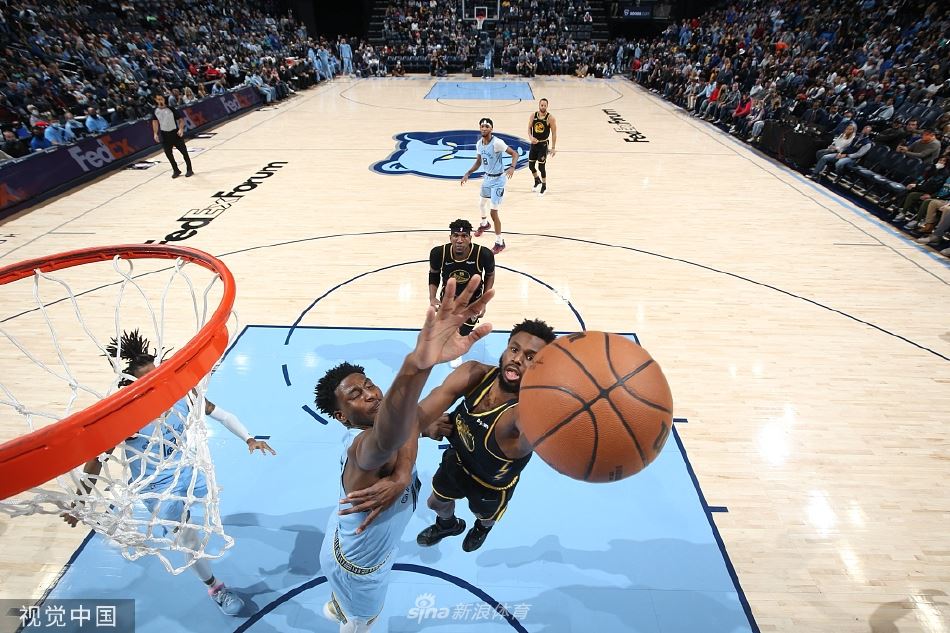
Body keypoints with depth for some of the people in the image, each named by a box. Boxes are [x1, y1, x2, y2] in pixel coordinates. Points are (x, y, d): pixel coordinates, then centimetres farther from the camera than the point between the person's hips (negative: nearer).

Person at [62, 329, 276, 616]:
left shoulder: (181, 392, -20)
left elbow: (221, 414, -12)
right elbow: (94, 463, -16)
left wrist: (249, 439, -19)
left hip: (188, 471, 3)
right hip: (158, 487, -3)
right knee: (189, 538, -2)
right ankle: (215, 588, 22)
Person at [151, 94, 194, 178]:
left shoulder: (171, 109, -5)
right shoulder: (155, 111, 2)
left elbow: (180, 120, -4)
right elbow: (155, 122, 1)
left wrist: (181, 129, -20)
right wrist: (155, 134, -9)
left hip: (175, 133, -3)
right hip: (164, 135, 3)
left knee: (184, 152, -2)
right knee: (168, 154, 5)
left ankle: (189, 170, 10)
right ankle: (176, 170, 18)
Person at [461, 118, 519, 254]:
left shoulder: (497, 142, -22)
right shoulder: (479, 143, 0)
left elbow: (514, 153, -20)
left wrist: (512, 167, -38)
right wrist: (467, 174, 1)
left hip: (497, 179, -8)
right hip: (487, 178, 8)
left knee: (493, 212, -11)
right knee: (483, 204, 28)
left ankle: (500, 242, 3)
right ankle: (484, 224, 60)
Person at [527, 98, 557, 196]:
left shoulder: (550, 117, -11)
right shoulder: (533, 115, -1)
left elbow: (554, 133, -8)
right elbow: (529, 128, 5)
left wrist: (553, 148, -11)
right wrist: (531, 137, -16)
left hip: (543, 144, -4)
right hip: (534, 143, 5)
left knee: (541, 166, -7)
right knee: (531, 165, 11)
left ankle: (544, 186, 13)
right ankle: (537, 181, 38)